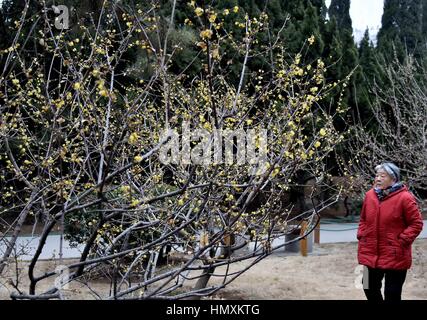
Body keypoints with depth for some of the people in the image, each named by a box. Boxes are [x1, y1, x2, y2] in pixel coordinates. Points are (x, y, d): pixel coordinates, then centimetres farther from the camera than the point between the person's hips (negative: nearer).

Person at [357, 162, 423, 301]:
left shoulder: (404, 197, -13)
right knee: (370, 288, 16)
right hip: (370, 254, 6)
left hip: (395, 257, -5)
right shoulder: (370, 195, 4)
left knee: (392, 294, 5)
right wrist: (361, 236, 5)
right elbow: (363, 220, 17)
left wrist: (402, 241, -14)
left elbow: (416, 223, -9)